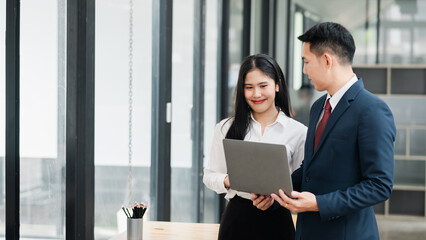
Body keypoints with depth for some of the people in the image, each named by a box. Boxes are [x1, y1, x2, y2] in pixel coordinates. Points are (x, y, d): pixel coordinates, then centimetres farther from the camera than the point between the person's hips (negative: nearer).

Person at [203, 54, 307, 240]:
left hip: (276, 220, -1)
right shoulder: (226, 128, 5)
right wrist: (228, 181, -13)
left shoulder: (298, 132, 0)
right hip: (236, 217, 1)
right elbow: (210, 176, 7)